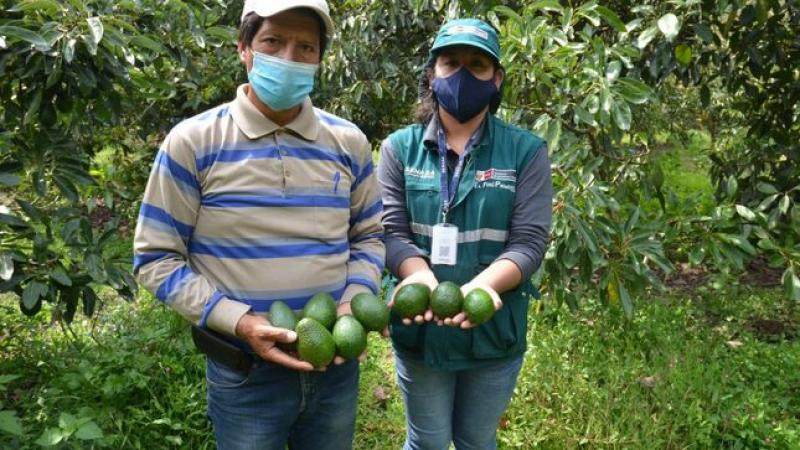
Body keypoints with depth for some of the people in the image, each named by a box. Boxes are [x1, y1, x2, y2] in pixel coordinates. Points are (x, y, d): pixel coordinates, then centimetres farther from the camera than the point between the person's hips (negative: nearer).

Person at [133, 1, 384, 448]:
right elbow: (156, 258, -8)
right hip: (244, 373, -3)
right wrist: (239, 322, -19)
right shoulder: (192, 142, -10)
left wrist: (355, 304, -9)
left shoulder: (349, 142, -1)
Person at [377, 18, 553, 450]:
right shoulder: (400, 147, -3)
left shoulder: (526, 151, -5)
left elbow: (529, 241, -13)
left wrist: (480, 286, -31)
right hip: (419, 330, 0)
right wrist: (421, 275, -30)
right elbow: (390, 231, -9)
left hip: (495, 331, 0)